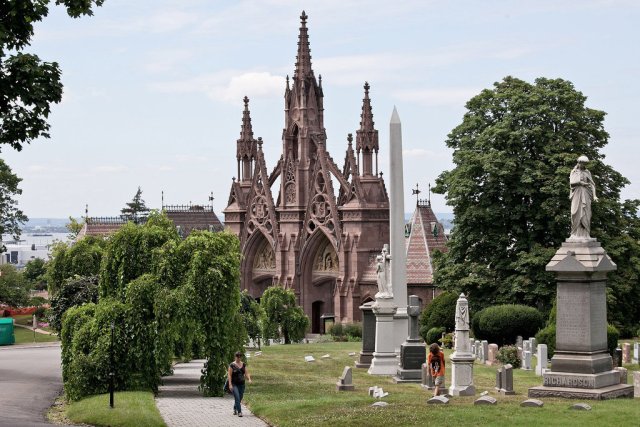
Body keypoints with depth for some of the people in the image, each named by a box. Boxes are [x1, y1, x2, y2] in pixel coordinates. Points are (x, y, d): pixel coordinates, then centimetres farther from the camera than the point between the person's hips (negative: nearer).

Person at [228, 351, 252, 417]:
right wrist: (230, 384, -15)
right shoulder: (232, 365, -6)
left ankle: (235, 409, 33)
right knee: (237, 398, -15)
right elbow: (229, 375, -8)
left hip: (242, 384, 5)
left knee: (240, 398, 10)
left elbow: (246, 373, 7)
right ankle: (239, 412, -14)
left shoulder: (243, 365, 8)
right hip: (234, 384, -5)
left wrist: (249, 379, -13)